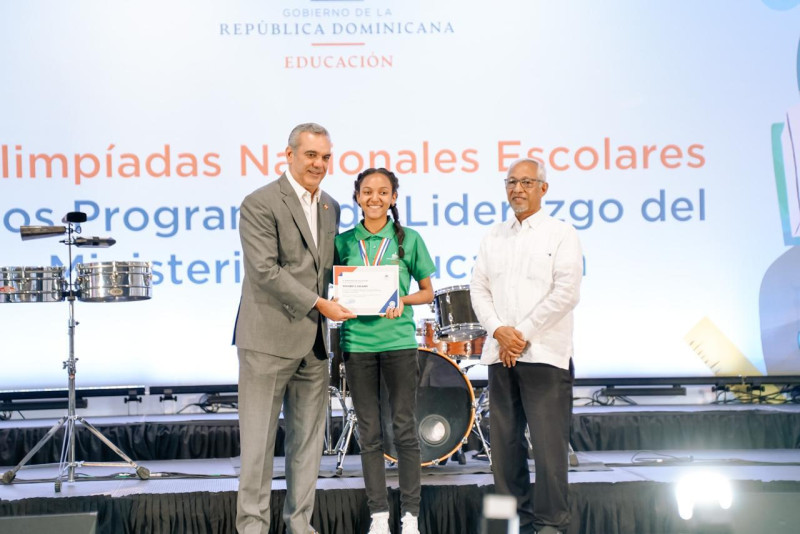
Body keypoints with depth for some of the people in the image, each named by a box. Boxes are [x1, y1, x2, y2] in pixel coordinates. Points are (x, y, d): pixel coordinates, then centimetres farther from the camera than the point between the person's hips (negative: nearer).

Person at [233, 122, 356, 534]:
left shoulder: (331, 208, 14)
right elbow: (265, 270, -17)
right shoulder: (260, 203, -9)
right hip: (269, 338, -7)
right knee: (258, 438, 0)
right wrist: (319, 304, -17)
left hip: (314, 341, 7)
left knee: (308, 437, 11)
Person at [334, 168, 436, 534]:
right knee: (369, 433, 7)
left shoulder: (408, 239, 2)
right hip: (357, 342, 2)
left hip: (399, 342, -2)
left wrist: (402, 300, -12)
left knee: (404, 429, 2)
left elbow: (427, 292, 7)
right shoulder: (344, 241, 6)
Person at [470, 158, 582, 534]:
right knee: (504, 442, 7)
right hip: (500, 355, 5)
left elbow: (566, 293, -8)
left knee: (548, 442, -6)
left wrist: (524, 334, -10)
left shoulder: (561, 234, 2)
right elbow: (478, 289, 11)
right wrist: (499, 331, -6)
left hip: (545, 355, -5)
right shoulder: (493, 238, 16)